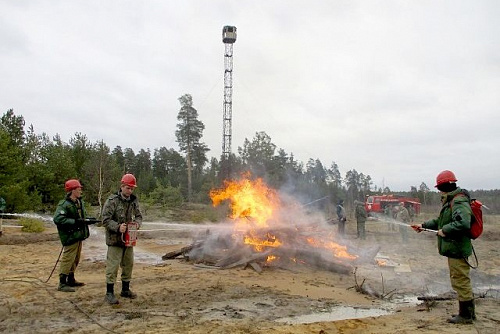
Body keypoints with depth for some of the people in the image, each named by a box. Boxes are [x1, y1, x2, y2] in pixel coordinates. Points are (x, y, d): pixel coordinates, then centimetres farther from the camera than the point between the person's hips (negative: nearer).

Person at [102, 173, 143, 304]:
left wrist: (137, 222, -9)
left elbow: (139, 216, 13)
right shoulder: (112, 201, -11)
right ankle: (110, 293, 9)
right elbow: (106, 220, -13)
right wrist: (118, 227, -27)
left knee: (128, 265, 14)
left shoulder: (134, 201, 6)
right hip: (115, 239, -6)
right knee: (113, 266, -3)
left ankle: (125, 290, 29)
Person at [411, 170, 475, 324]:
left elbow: (463, 223, -34)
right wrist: (424, 225, 19)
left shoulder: (459, 202, -20)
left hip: (458, 249, -11)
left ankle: (465, 315, 11)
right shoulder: (451, 201, 15)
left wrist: (445, 230, -23)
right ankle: (469, 312, 31)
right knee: (462, 282, 19)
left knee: (461, 282, -1)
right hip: (454, 249, 11)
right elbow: (440, 220, 23)